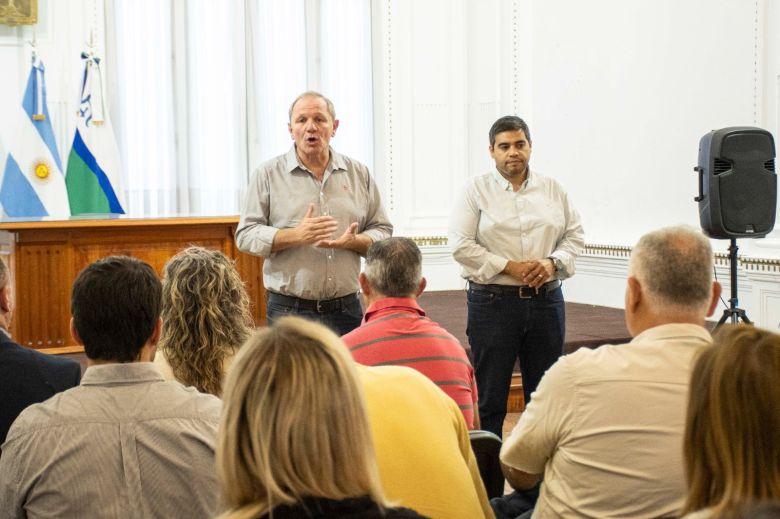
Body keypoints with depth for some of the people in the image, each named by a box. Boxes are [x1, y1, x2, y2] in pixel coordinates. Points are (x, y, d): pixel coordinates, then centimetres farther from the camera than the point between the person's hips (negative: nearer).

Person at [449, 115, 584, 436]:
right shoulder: (476, 190, 0)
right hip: (493, 301, -3)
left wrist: (552, 262, -7)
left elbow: (575, 235, 13)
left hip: (546, 300, 3)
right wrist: (509, 267, -15)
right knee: (490, 397, 0)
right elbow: (461, 244, -8)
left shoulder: (552, 189, 11)